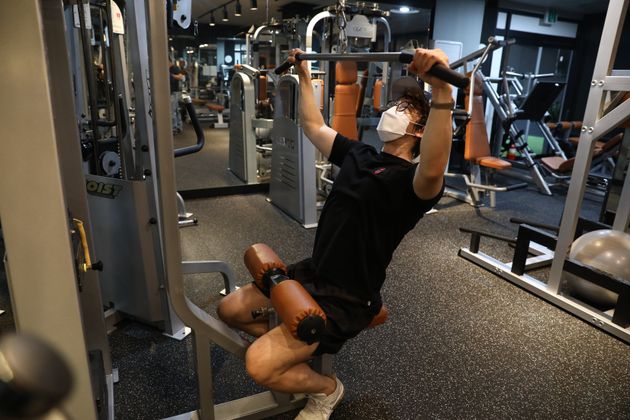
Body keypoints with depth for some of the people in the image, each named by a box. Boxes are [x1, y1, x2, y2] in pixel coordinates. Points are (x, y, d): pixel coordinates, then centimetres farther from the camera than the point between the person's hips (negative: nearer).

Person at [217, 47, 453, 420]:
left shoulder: (411, 180, -16)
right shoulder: (359, 154, 8)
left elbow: (434, 171, -42)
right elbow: (314, 126, 20)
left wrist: (442, 91, -52)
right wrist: (304, 75, 21)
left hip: (346, 299, -8)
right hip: (312, 273, 8)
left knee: (260, 365, -22)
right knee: (229, 310, 13)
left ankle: (326, 389, 10)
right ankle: (296, 349, 28)